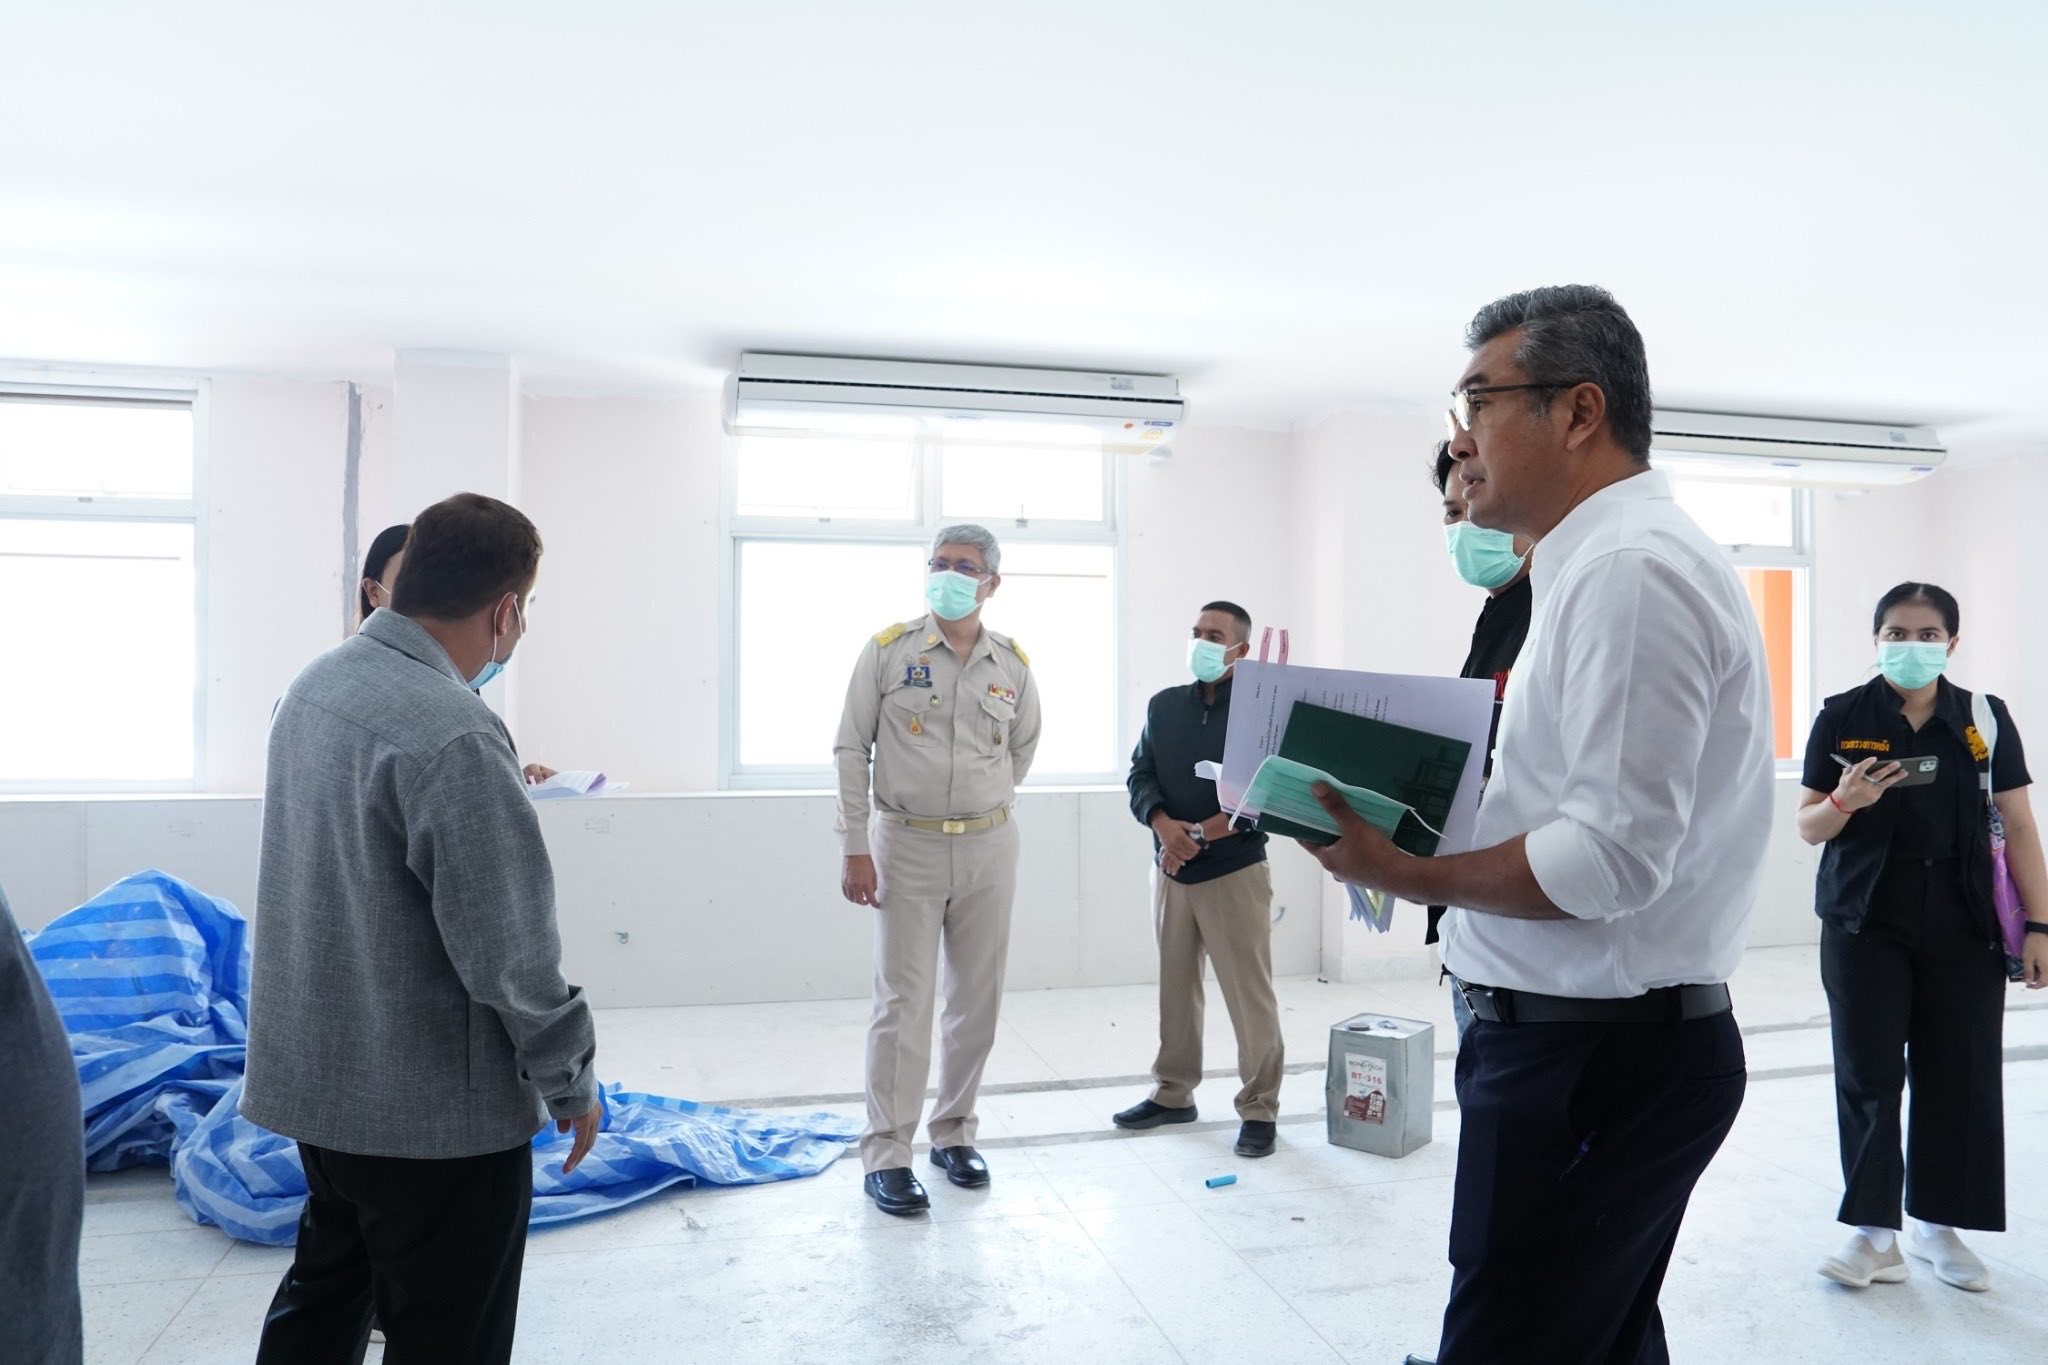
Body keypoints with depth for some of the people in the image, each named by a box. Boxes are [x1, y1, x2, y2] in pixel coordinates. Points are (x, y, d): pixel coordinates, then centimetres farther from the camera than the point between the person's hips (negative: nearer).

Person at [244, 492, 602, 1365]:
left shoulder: (317, 682, 1)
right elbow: (511, 955, -25)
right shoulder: (451, 734, -27)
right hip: (435, 1109, -9)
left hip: (312, 1078, 9)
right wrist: (572, 1082, -10)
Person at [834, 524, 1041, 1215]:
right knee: (903, 1002, -2)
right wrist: (855, 848, -8)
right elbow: (851, 749, -4)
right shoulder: (889, 650, -5)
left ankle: (953, 1133, 27)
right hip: (905, 846, -3)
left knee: (977, 1000, 10)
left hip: (988, 848, 3)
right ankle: (886, 1154, 9)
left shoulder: (1013, 664, 3)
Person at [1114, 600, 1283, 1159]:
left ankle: (1259, 1109, 11)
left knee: (1250, 993, -1)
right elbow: (1139, 774, 5)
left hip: (1236, 871, -4)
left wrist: (1203, 834, -18)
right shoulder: (1164, 705, 8)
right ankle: (1173, 1093, 26)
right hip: (1170, 871, 5)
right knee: (1175, 985, 13)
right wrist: (1163, 823, -15)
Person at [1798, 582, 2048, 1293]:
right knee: (1868, 1074, 0)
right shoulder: (1842, 717, -1)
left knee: (1961, 1074, 6)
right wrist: (1845, 801, -19)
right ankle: (1874, 1232, 10)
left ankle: (1938, 1224, 22)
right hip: (1865, 924, -1)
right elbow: (1809, 827, 2)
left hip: (1963, 928, 2)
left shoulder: (1984, 719, 3)